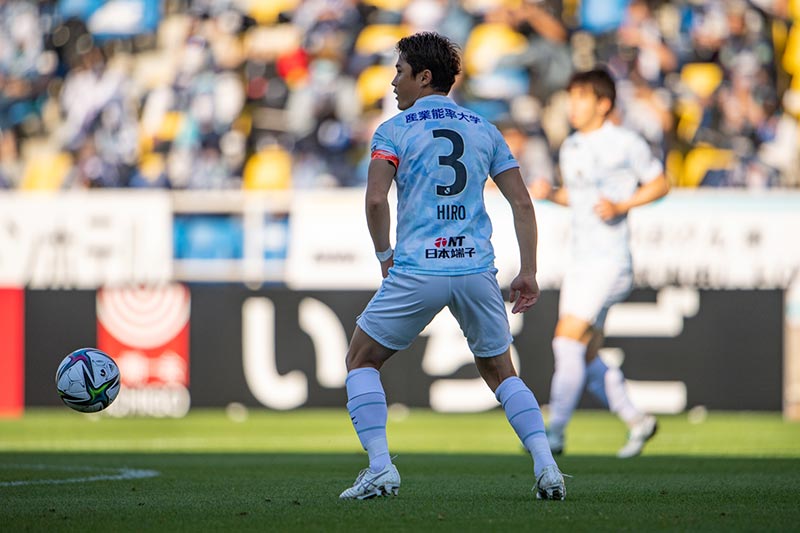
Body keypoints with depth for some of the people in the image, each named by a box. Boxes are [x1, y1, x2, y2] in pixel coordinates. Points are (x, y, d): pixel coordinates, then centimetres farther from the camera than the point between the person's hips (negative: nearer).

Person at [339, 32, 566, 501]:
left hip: (416, 271, -4)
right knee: (501, 372, 19)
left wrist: (385, 255, 3)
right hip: (477, 269, 4)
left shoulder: (394, 130, 2)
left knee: (362, 361, 14)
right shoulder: (485, 131, 14)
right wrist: (529, 273, 10)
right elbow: (523, 204, 8)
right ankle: (547, 467, 2)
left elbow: (376, 199, -12)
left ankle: (380, 468, 0)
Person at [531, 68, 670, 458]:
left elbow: (660, 184, 0)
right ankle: (636, 421, 20)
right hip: (579, 261, 8)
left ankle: (554, 432, -9)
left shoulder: (625, 144, -7)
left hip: (609, 261, -8)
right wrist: (549, 194, 5)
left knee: (569, 342, -14)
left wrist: (621, 206, -14)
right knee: (584, 358, 6)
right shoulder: (570, 148, 14)